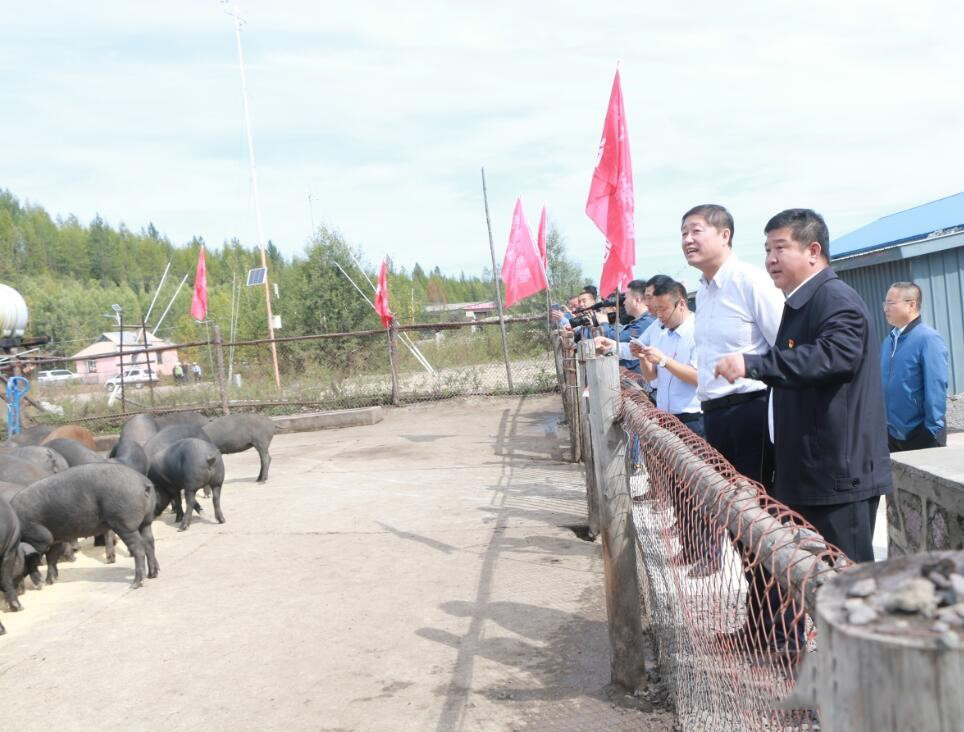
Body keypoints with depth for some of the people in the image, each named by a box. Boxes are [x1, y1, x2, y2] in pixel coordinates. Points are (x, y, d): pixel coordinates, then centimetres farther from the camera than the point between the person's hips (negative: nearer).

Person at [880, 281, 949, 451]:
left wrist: (932, 431, -17)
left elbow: (936, 388, -17)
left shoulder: (928, 339, -14)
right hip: (892, 433, 7)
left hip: (921, 435, -7)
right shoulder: (888, 340, 7)